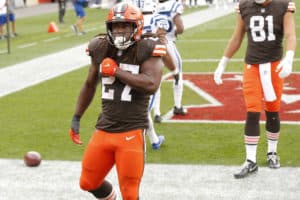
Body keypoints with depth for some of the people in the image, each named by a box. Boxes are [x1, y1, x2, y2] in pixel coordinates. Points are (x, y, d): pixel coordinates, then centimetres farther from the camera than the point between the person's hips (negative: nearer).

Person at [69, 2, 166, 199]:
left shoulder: (147, 50, -9)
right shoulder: (101, 49, 5)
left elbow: (151, 85, -26)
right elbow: (90, 85, 20)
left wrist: (116, 71, -19)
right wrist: (76, 118, 22)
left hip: (132, 132, -5)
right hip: (104, 129, 5)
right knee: (88, 183, 15)